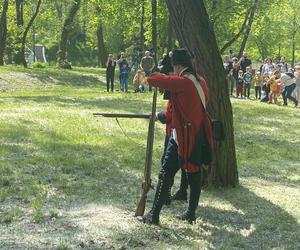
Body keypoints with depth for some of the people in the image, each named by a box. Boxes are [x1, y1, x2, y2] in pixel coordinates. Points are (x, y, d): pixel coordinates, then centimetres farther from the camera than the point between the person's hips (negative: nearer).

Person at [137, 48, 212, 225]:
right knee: (195, 173, 15)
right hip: (200, 136, 8)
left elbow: (153, 79, -16)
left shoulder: (180, 82, -18)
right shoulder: (201, 82, 7)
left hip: (183, 136, -8)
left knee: (166, 174, -2)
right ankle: (191, 213, 23)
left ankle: (154, 215, 1)